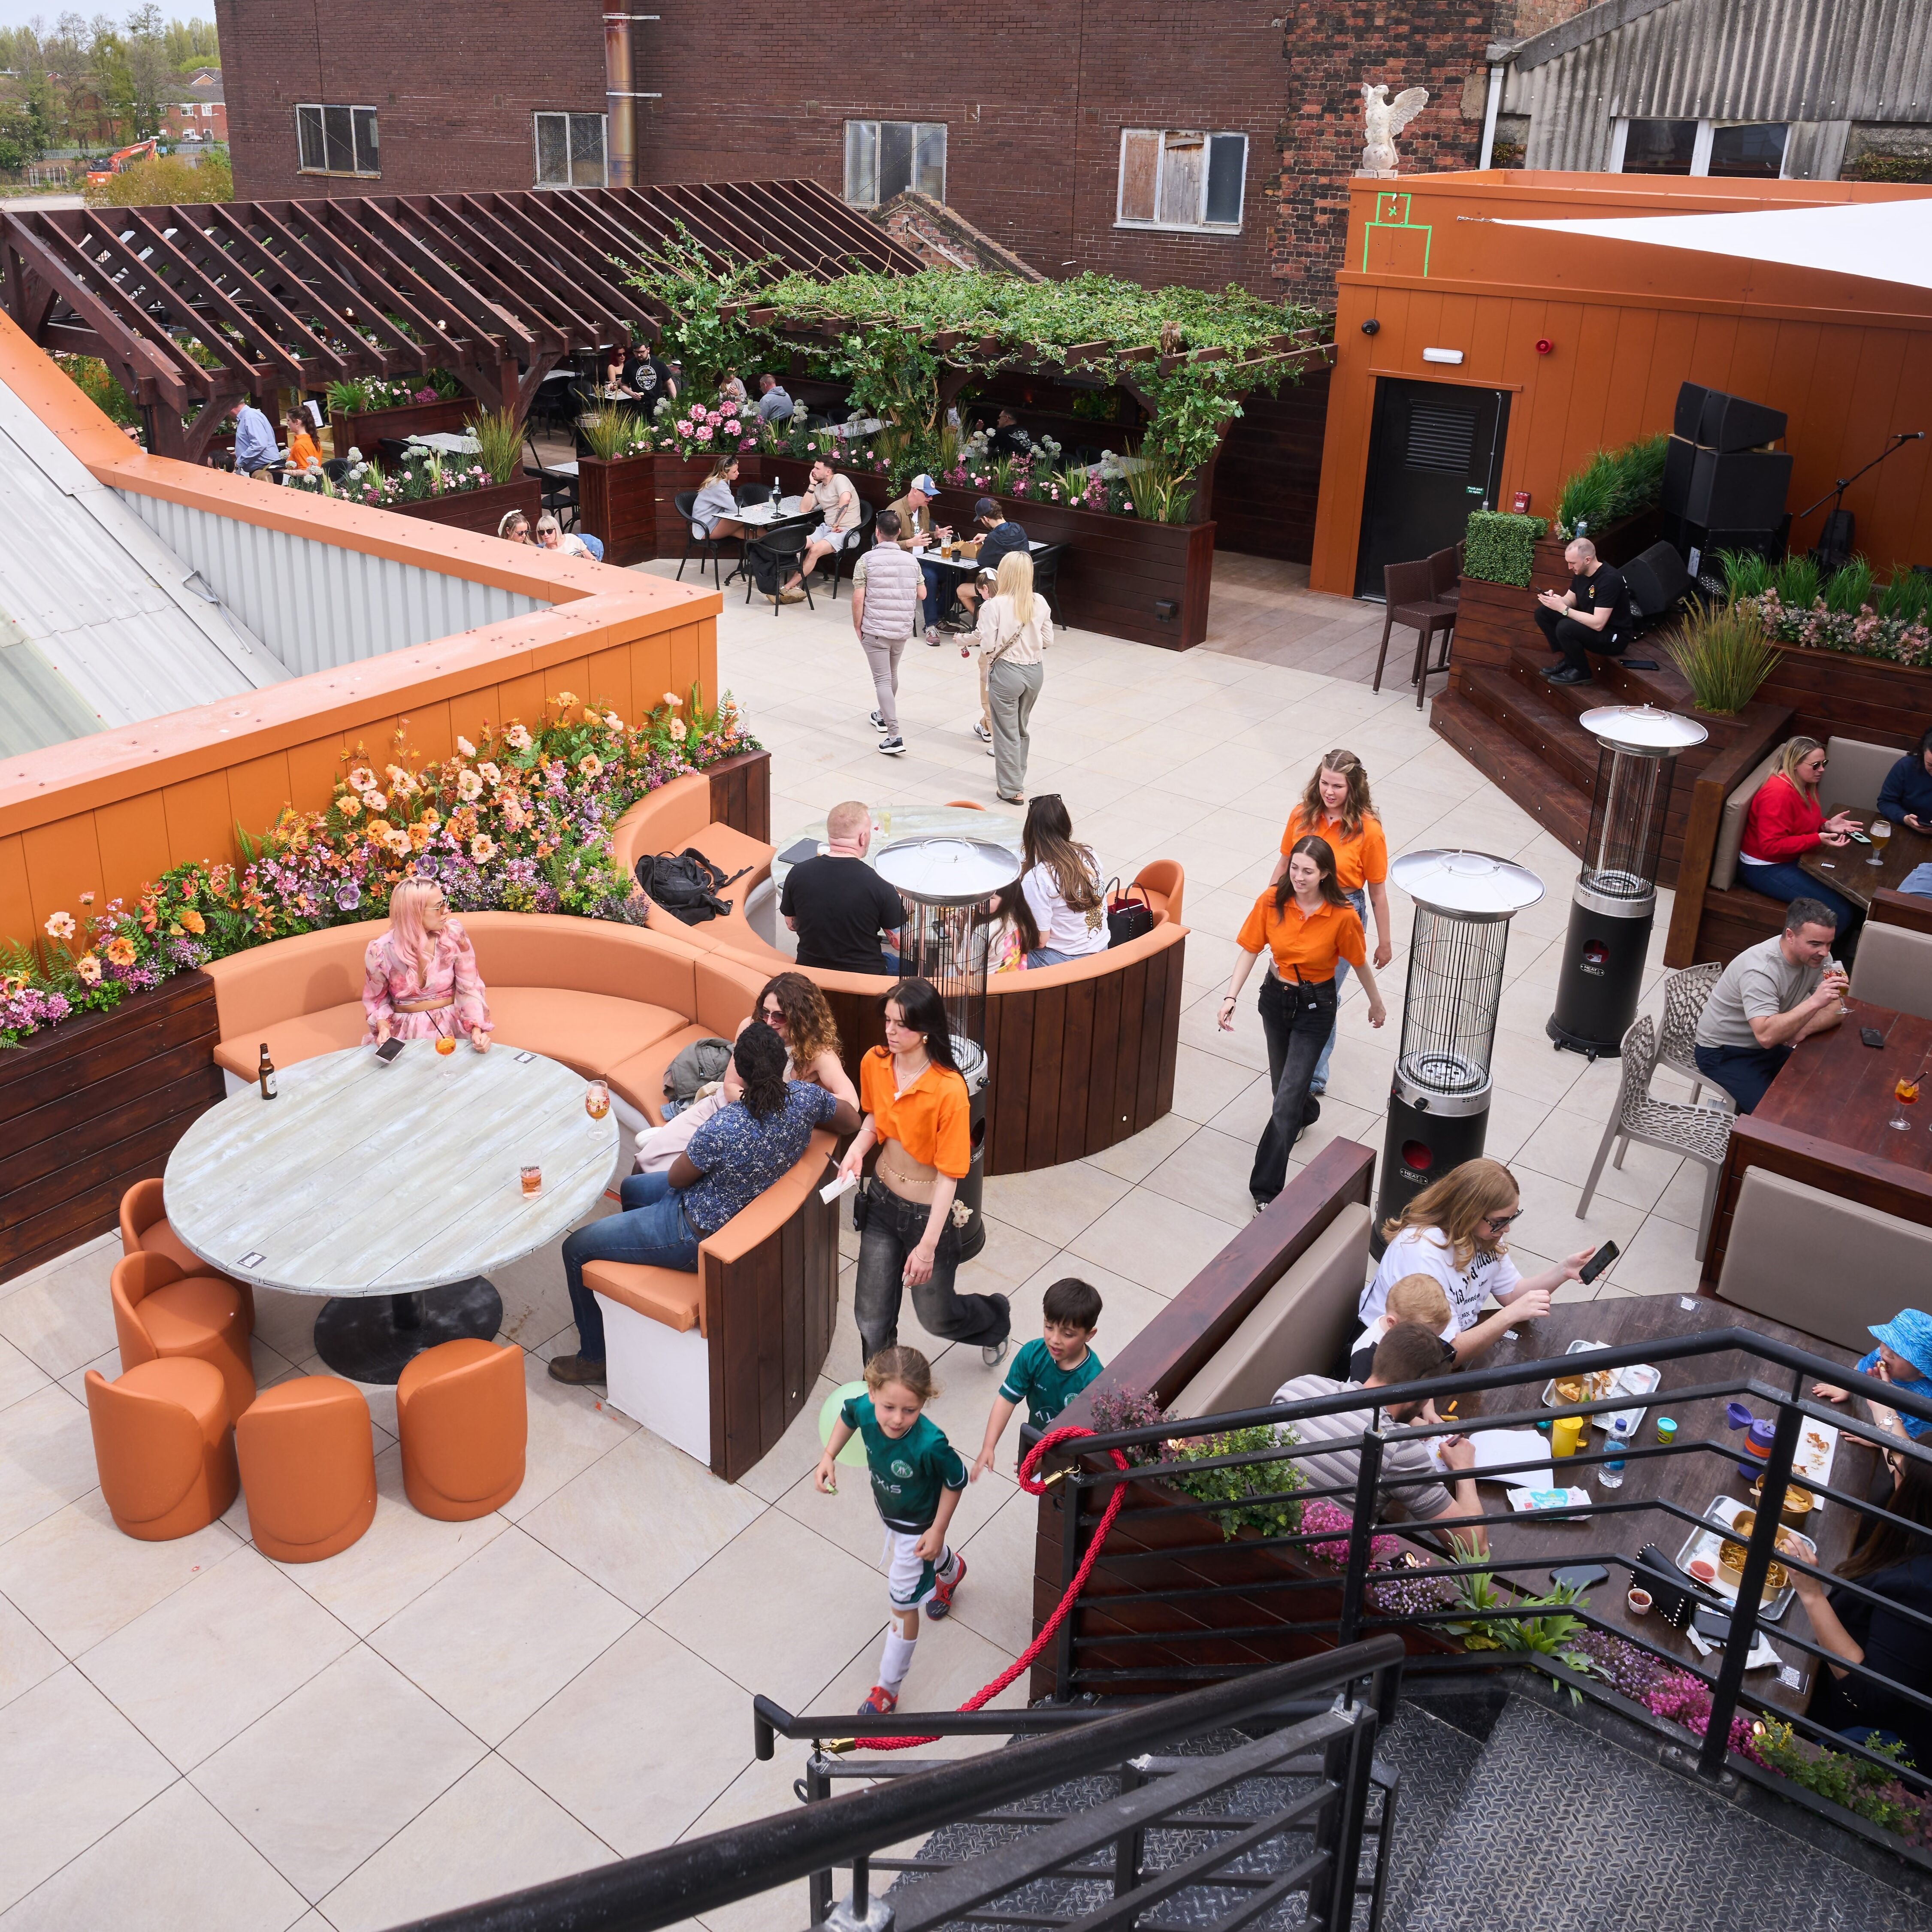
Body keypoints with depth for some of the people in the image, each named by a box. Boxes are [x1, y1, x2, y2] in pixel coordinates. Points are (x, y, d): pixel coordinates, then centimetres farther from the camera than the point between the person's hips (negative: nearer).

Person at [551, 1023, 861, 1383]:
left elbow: (676, 1178, -17)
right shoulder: (805, 1097, -21)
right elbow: (852, 1122, 2)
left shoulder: (721, 1129, -37)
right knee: (631, 1189, 32)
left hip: (700, 1236, -8)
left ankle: (595, 1359, 25)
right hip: (745, 1209, 8)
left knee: (577, 1249, 8)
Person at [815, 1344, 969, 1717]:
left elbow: (956, 1481, -24)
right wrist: (829, 1456, -16)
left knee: (903, 1604, 9)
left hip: (917, 1524, -5)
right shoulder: (865, 1408, -33)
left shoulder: (929, 1444, -45)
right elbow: (848, 1414, -5)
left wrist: (938, 1530, -18)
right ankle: (951, 1571, 73)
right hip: (886, 1510, 6)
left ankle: (888, 1689, 31)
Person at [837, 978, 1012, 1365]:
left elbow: (950, 1174, -23)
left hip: (927, 1212, -4)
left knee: (936, 1318, 16)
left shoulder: (949, 1090, -28)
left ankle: (996, 1318, 49)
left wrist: (928, 1245, -23)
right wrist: (857, 1149, -10)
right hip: (881, 1201, 5)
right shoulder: (874, 1063, -10)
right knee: (871, 1316, 7)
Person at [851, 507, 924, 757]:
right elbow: (922, 594, 5)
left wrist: (857, 626, 0)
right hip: (903, 629, 5)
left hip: (875, 629, -4)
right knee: (892, 674, 25)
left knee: (882, 680, -4)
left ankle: (895, 736, -15)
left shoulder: (867, 560, -10)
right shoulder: (911, 560, 1)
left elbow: (858, 598, -13)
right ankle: (884, 717, 46)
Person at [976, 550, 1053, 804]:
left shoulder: (994, 605, -18)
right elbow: (1048, 640, 2)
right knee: (1022, 729, 24)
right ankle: (1017, 777, 40)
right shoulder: (1040, 603, -5)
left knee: (1007, 733, 9)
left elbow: (988, 646, -17)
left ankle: (1012, 789, 14)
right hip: (1035, 671, 5)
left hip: (1006, 672, -5)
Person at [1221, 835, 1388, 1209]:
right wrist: (1230, 998, -18)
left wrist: (1377, 1003, 9)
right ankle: (1306, 1112, 61)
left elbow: (1359, 963, -6)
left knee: (1287, 1099, -8)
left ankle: (1267, 1189, 0)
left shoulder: (1343, 917, -20)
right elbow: (1249, 951, -8)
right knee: (1283, 1081, 23)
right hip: (1275, 996, 4)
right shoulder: (1271, 903, -14)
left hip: (1315, 1006, -4)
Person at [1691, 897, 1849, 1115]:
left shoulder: (1818, 956, -8)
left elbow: (1836, 1011, -7)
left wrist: (1802, 1031, -26)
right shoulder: (1761, 970, -31)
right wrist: (1814, 1002, -47)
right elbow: (1766, 1035, -41)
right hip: (1724, 1053, -8)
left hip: (1768, 1047, 8)